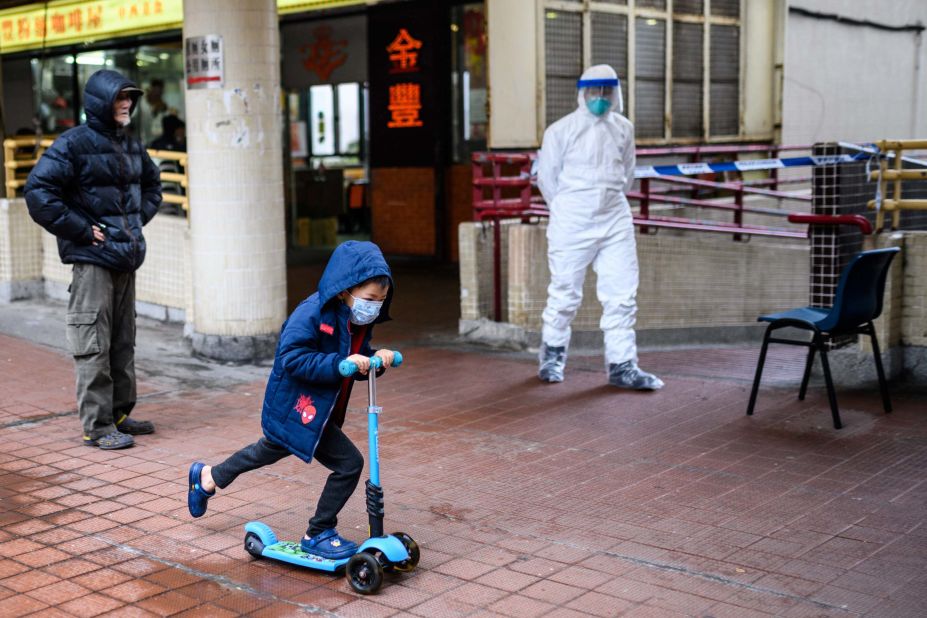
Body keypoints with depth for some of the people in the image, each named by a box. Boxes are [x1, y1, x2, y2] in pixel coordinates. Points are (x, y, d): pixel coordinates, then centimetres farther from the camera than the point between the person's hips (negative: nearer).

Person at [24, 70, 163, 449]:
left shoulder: (131, 146, 13)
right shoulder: (73, 144, -10)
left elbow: (152, 184, 31)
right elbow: (38, 193, -17)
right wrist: (81, 230, -16)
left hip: (126, 259, 8)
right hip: (92, 259, -8)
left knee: (123, 342, 14)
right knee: (94, 346, -4)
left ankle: (119, 414, 25)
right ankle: (97, 426, 2)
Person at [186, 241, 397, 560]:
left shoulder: (360, 320, 1)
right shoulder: (312, 313, -26)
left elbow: (356, 360, 10)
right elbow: (293, 358, -31)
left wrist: (375, 358, -11)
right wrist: (340, 363, -36)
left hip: (303, 411, 10)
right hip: (297, 410, -10)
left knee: (270, 449, 31)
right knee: (349, 463, -11)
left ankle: (208, 477, 55)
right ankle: (318, 534, 6)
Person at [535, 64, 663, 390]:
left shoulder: (623, 128, 7)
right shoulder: (561, 130, -6)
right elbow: (547, 176, 1)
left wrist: (609, 202, 14)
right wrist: (567, 211, 7)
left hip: (615, 221, 4)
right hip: (572, 224, -4)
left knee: (622, 294, 0)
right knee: (565, 293, 4)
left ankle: (622, 365, 7)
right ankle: (552, 354, 25)